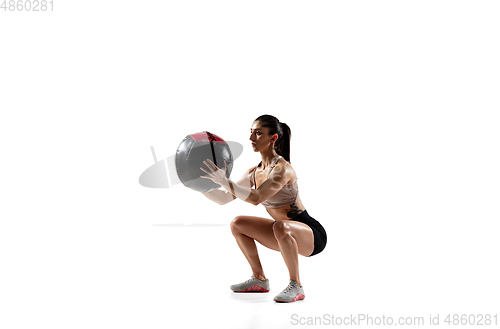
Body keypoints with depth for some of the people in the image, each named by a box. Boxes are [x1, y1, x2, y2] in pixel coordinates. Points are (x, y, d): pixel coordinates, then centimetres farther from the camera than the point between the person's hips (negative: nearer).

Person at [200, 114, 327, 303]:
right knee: (238, 224, 4)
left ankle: (296, 287, -19)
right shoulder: (254, 172, 3)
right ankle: (259, 280, 14)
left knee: (281, 227, -39)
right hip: (286, 235, 8)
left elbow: (256, 198, -36)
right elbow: (223, 199, 5)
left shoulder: (282, 168, -22)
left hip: (312, 234, -8)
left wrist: (224, 181, -39)